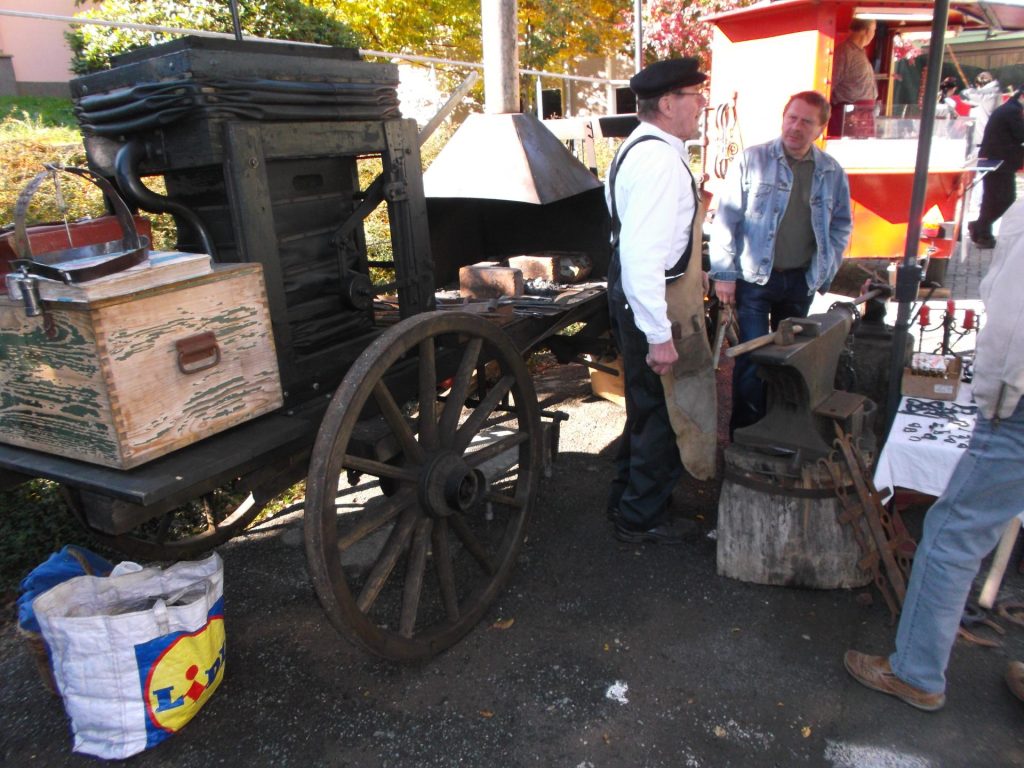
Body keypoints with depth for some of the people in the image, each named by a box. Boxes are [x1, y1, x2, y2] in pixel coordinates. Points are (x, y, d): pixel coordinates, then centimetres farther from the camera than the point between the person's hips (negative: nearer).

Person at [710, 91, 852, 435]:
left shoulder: (831, 172, 6)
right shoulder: (752, 160, -4)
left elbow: (841, 225, 15)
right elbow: (726, 219, -6)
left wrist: (824, 271, 6)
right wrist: (724, 274, -10)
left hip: (801, 281, 4)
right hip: (755, 278, -4)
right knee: (752, 358, -5)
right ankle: (746, 433, 7)